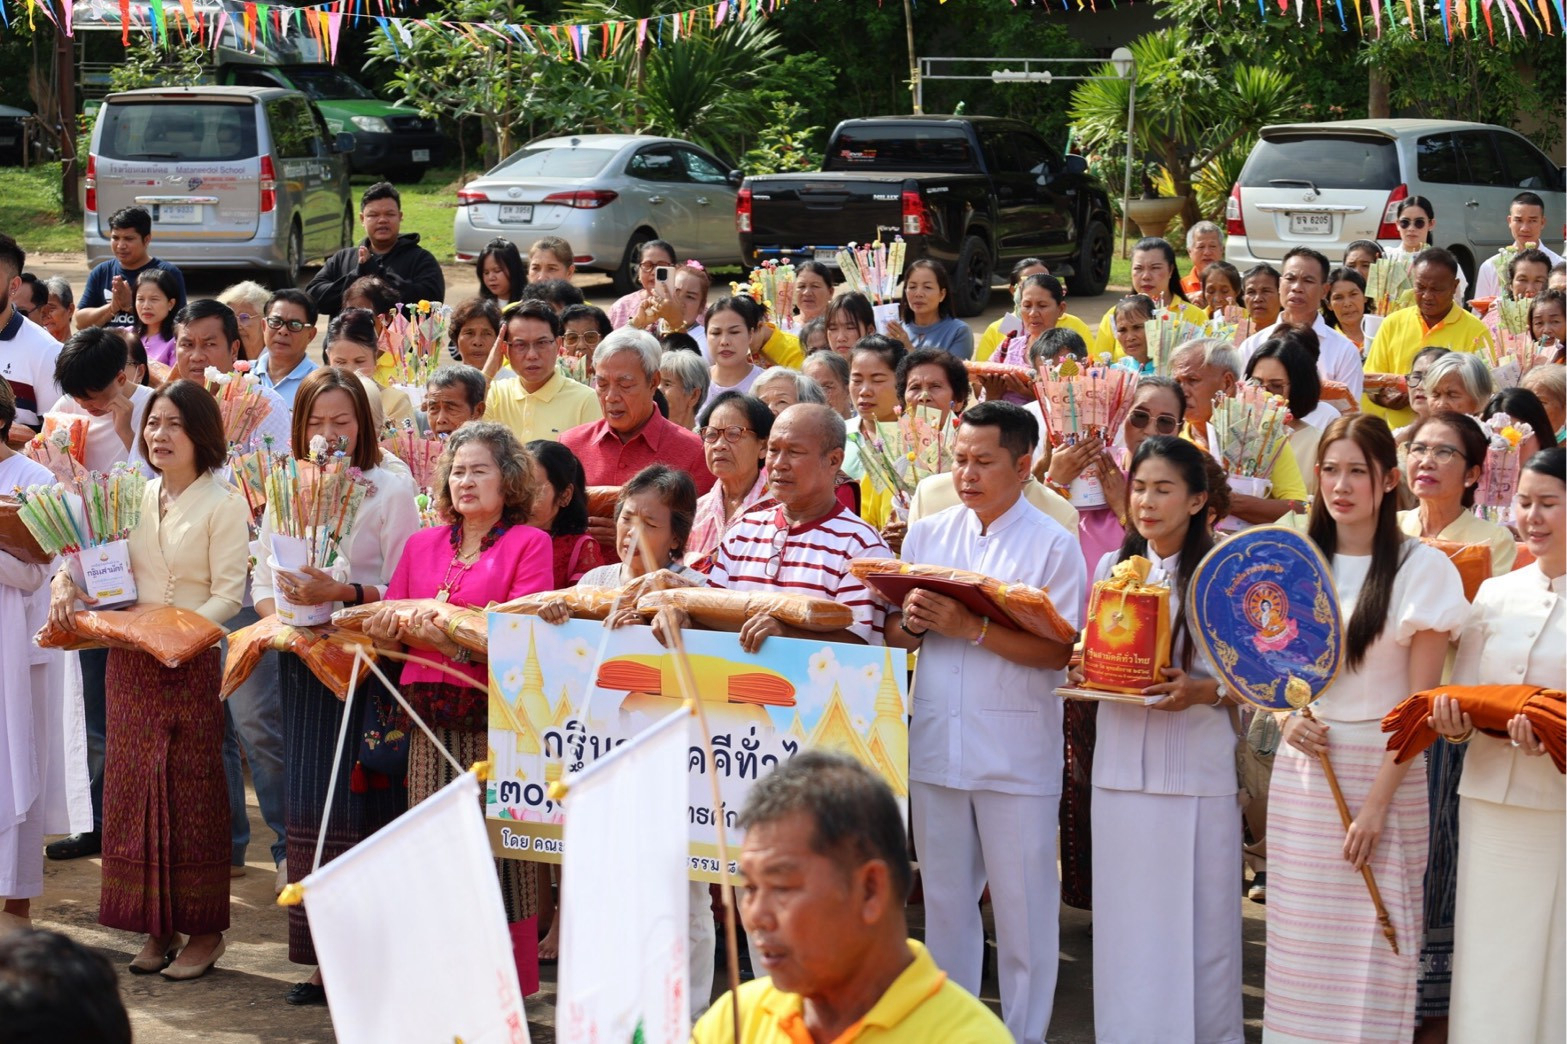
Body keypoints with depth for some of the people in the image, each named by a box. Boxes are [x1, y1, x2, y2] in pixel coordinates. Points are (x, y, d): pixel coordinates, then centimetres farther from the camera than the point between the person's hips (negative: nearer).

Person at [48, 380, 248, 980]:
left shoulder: (223, 505, -6)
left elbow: (228, 594, -11)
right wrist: (66, 582, -6)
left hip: (190, 662, -6)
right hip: (128, 661, 6)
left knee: (191, 792, -2)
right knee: (133, 789, 6)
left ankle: (203, 929, 6)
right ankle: (157, 927, 14)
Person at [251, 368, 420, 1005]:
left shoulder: (391, 490, -4)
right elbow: (262, 579, 14)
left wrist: (344, 594, -22)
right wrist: (280, 616, -6)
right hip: (303, 666, 5)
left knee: (363, 805, -8)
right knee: (309, 806, 4)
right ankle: (326, 959, 10)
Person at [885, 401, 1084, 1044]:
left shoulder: (1052, 545, -4)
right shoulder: (927, 535, 9)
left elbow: (1058, 651, -13)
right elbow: (894, 633, 11)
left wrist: (972, 628, -21)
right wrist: (915, 622, -11)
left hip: (1016, 755, -4)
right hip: (936, 745, 4)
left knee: (1022, 906, 2)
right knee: (944, 900, 13)